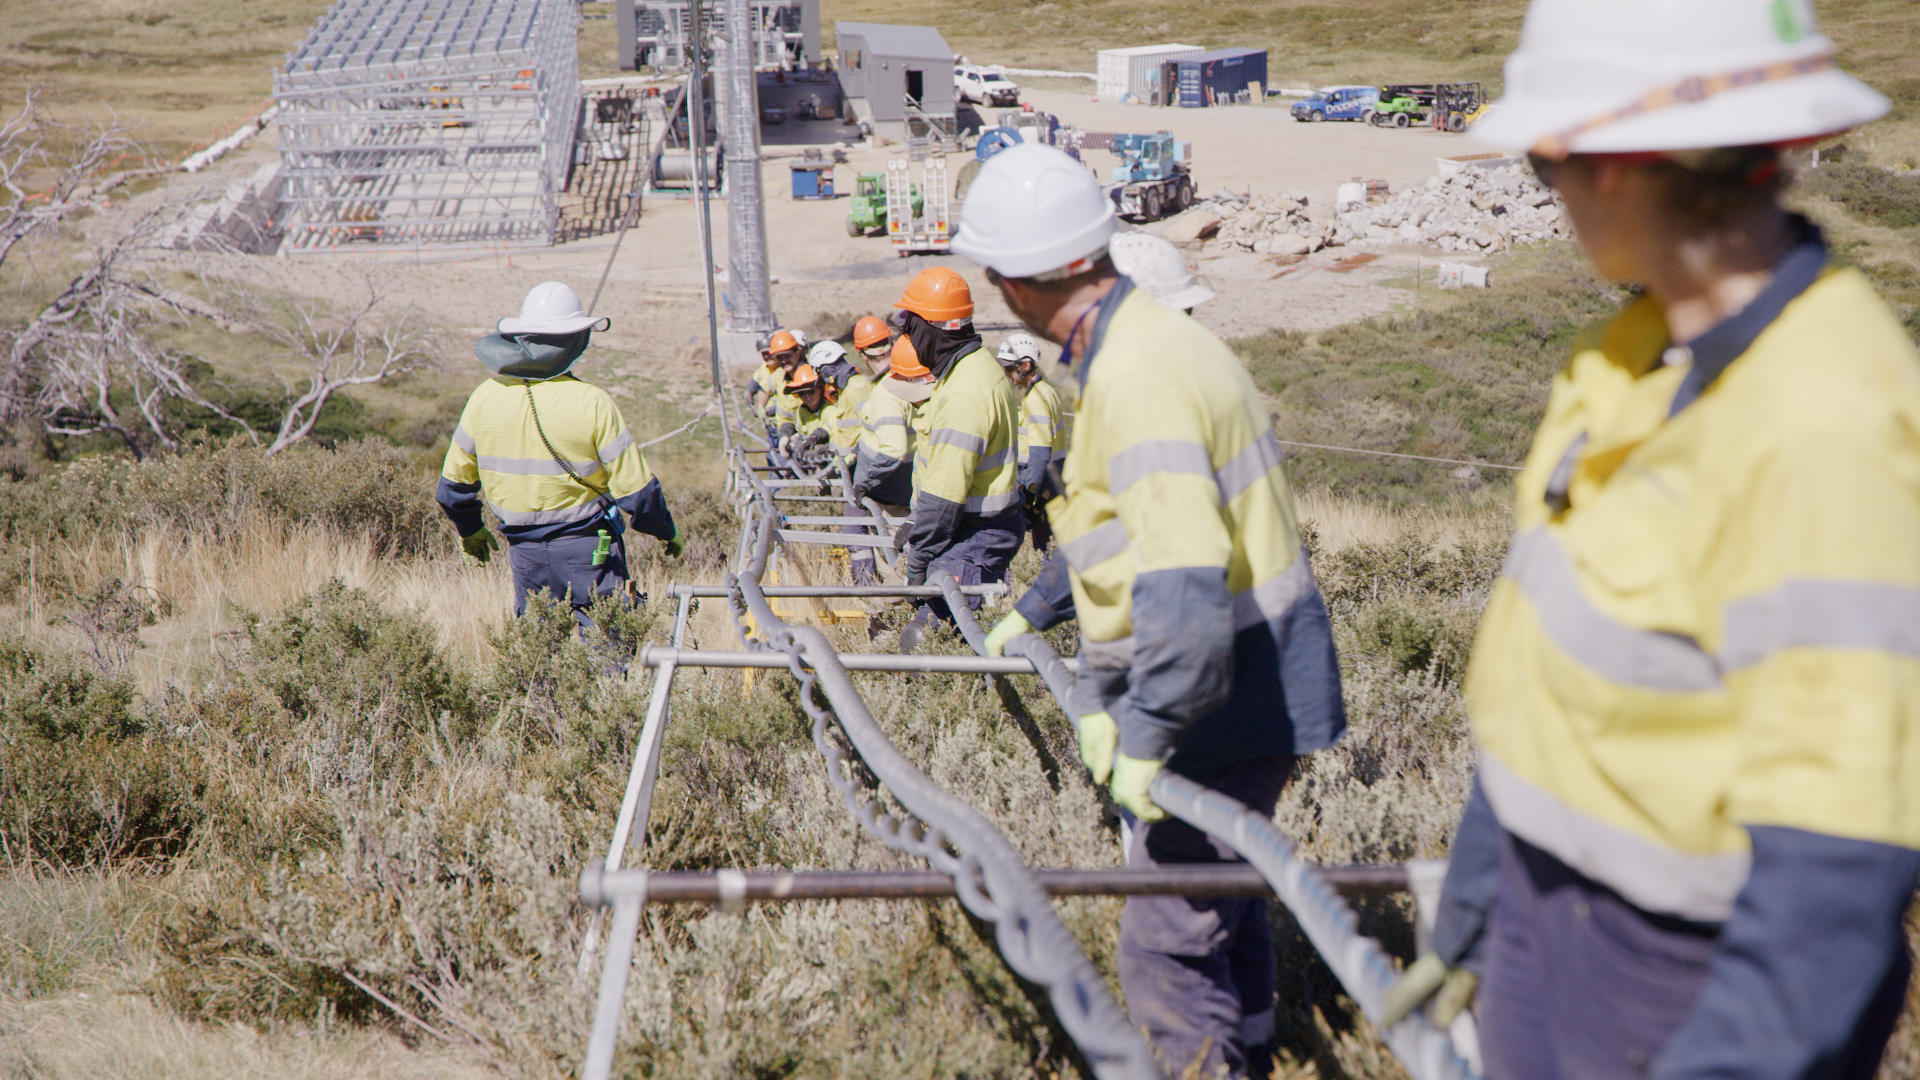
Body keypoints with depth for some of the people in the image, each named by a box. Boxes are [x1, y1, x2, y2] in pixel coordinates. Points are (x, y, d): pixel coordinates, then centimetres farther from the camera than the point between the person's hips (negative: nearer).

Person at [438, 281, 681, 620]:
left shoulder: (484, 398, -2)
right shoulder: (592, 403, -15)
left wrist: (470, 530, 26)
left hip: (523, 553, 4)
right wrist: (667, 532, 7)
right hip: (586, 551, -4)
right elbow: (636, 490, -11)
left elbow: (454, 482, 8)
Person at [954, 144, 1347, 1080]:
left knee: (1166, 948, -2)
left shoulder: (1136, 379, -25)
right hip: (1247, 686, 10)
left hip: (1227, 701, -10)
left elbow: (1184, 589, -35)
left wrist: (1144, 736, -30)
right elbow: (1125, 523, 25)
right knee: (1221, 903, 25)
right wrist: (1035, 608, 36)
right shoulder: (1149, 338, 9)